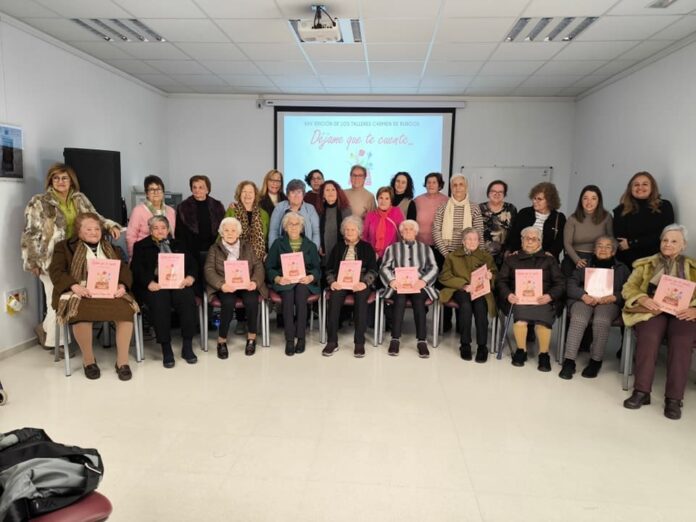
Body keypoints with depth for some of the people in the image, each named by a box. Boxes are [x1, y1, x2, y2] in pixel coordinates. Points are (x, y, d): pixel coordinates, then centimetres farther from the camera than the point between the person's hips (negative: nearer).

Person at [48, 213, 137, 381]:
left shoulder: (110, 248, 24)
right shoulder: (65, 247, 15)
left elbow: (124, 269, 13)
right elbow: (56, 271, 1)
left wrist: (122, 285, -11)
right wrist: (74, 286, -19)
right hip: (81, 292, -2)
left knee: (125, 309, -30)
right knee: (82, 312, -37)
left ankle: (122, 361, -17)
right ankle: (88, 360, -13)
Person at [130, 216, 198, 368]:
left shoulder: (177, 244, 26)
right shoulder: (141, 246, 18)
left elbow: (192, 263, 16)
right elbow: (137, 268, 3)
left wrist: (190, 277, -7)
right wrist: (149, 283, -17)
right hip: (155, 284, -2)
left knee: (187, 299, -30)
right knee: (160, 302, -35)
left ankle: (187, 346, -22)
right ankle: (166, 349, -27)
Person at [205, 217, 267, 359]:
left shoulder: (248, 246, 15)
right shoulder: (214, 248, 11)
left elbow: (258, 266, 6)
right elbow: (209, 270, -1)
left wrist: (255, 282, -16)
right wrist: (221, 285, -21)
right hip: (225, 286, -1)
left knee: (252, 300, -30)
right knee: (229, 302, -33)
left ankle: (251, 338, -10)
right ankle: (222, 340, -17)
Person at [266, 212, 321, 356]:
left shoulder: (310, 245, 18)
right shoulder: (278, 243, 15)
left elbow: (317, 268, 9)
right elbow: (269, 267, 7)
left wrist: (311, 277, -13)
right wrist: (277, 278, -13)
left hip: (304, 282, 0)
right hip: (284, 282, 0)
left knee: (300, 290, -34)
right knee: (288, 294, -34)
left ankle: (301, 337, -28)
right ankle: (289, 339, -31)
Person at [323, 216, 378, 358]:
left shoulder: (367, 247, 12)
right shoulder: (338, 247, 18)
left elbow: (373, 270, 3)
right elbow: (329, 268, 13)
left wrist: (364, 283, -16)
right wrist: (332, 282, -8)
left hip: (360, 282, -1)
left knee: (361, 298, -34)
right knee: (334, 298, -31)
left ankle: (359, 342, -29)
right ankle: (332, 341, -26)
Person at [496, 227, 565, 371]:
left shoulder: (549, 259, 16)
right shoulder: (512, 258, 18)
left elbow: (560, 283, 9)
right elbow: (501, 280, 12)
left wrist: (550, 296, -10)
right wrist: (508, 294, -8)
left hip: (542, 299, 0)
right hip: (518, 298, 0)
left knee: (543, 318, -32)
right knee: (521, 315, -33)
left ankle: (544, 354, -10)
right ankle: (521, 350, -10)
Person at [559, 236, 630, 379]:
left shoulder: (622, 268, 23)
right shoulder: (584, 265, 23)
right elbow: (570, 284, 7)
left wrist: (613, 297, -12)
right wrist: (583, 296, -12)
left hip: (608, 302, 0)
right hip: (584, 300, 0)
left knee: (601, 322, -35)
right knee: (578, 320, -33)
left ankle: (596, 361, -22)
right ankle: (569, 361, -33)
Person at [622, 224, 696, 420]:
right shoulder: (645, 264, 21)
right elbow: (629, 287, 9)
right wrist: (644, 300, -12)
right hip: (652, 310, 0)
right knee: (648, 338, -33)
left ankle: (674, 398, -30)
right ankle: (641, 391, -30)